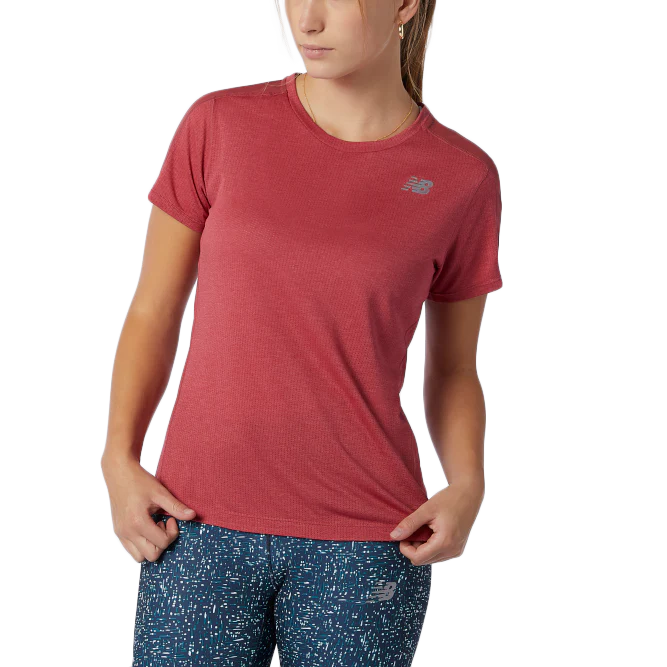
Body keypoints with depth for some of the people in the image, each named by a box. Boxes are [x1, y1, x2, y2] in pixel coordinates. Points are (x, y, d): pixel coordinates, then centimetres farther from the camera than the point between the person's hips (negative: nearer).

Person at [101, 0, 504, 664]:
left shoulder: (463, 178, 0)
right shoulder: (219, 126, 0)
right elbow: (152, 314, 6)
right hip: (201, 527, 1)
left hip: (366, 540, 0)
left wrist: (467, 486, -6)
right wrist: (119, 459, -6)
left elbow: (452, 366, 10)